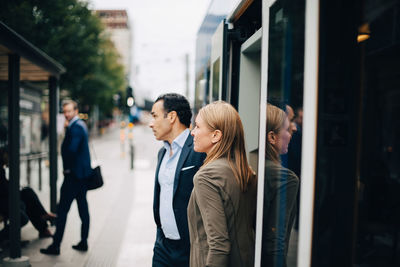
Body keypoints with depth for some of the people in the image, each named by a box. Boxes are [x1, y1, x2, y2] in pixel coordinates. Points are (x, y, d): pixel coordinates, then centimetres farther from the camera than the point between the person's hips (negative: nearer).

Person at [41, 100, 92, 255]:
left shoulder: (75, 127, -16)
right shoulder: (80, 125, 16)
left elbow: (71, 149, -25)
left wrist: (67, 168, -14)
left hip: (73, 174, -10)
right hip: (83, 173, 10)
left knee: (62, 209, -4)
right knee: (83, 208, 11)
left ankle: (56, 245, 2)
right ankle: (83, 242, 18)